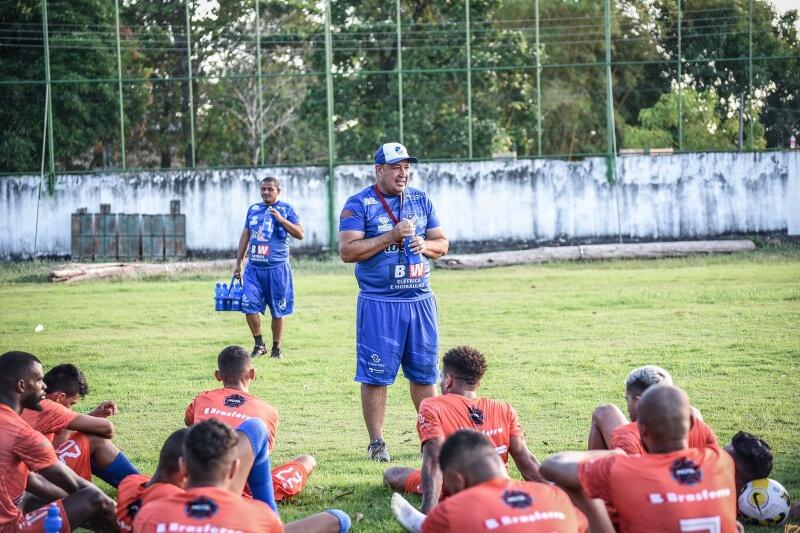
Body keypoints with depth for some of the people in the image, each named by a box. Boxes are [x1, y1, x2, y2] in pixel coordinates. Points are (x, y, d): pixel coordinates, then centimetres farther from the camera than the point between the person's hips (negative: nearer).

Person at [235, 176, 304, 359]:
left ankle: (276, 348, 14)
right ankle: (259, 344, 8)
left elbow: (300, 234, -9)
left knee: (278, 311, 2)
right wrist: (238, 263, 17)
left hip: (277, 268, -3)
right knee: (249, 306, -7)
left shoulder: (287, 209, 0)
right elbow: (245, 236, 19)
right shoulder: (253, 209, 13)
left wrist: (281, 219, -19)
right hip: (254, 267, 3)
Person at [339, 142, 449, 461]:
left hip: (420, 300, 5)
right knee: (376, 374, -2)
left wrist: (424, 245, -7)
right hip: (378, 302, -5)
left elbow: (442, 244, 16)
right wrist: (392, 236, -18)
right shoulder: (359, 204, -5)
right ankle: (376, 443, 6)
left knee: (424, 372, 10)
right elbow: (347, 251, -14)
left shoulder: (421, 201, 12)